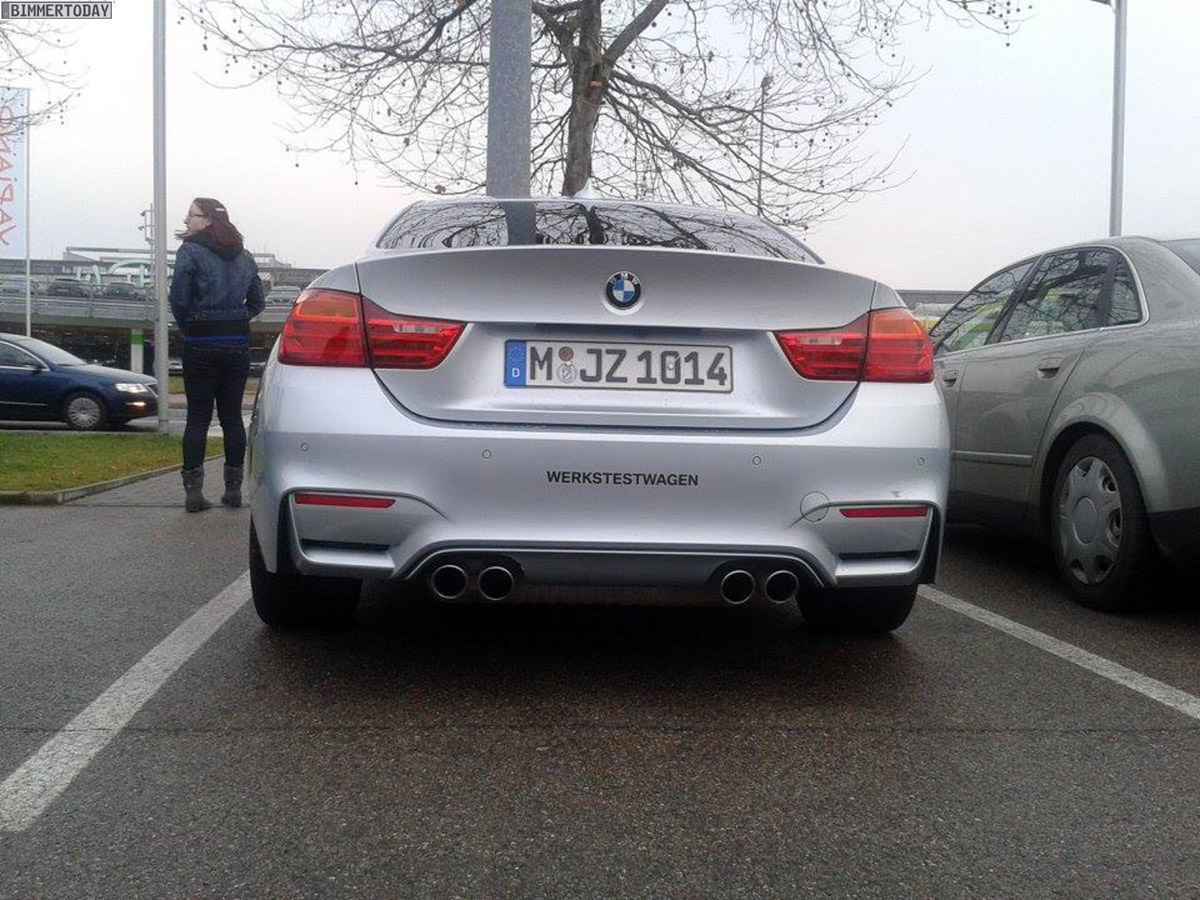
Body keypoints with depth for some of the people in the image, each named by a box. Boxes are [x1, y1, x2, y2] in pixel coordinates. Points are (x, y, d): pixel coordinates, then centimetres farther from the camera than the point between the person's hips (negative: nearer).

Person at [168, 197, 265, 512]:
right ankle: (233, 489, 12)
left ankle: (194, 491, -2)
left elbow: (179, 298, -13)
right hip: (238, 342, 4)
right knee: (232, 416, 9)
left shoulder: (190, 251, -6)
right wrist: (234, 321, 13)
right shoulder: (244, 256, 12)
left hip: (201, 344, -4)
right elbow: (257, 301, 14)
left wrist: (188, 326, 3)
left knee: (198, 417, 0)